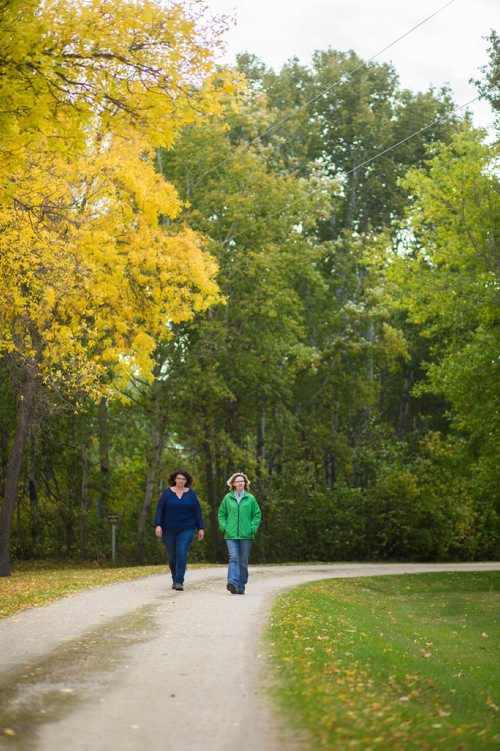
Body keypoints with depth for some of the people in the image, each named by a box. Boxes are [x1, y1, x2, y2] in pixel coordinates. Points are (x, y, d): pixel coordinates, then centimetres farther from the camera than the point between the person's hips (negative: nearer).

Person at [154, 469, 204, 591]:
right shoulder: (167, 493, 2)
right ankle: (174, 579, 27)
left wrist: (201, 528, 1)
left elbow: (197, 511, 5)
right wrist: (158, 525, -12)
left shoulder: (191, 494, 3)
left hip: (186, 529, -1)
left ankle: (179, 582, -15)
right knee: (172, 556, 8)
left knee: (181, 554, -14)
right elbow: (159, 510, -1)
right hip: (169, 530, 1)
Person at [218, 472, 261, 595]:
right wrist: (224, 527, -1)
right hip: (231, 535, -1)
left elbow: (257, 514, 8)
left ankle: (241, 586, 15)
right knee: (233, 557, -17)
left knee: (243, 561, 6)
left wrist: (253, 528, -3)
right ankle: (232, 582, -29)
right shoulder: (227, 498, 6)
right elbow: (221, 513, 12)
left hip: (246, 535, 1)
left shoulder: (250, 498, 4)